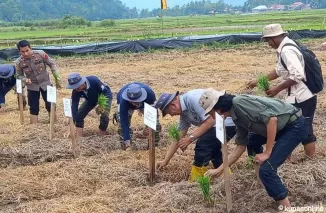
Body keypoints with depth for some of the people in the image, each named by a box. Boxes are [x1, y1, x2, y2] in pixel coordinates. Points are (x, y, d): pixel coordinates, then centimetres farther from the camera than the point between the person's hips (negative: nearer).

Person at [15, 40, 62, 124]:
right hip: (32, 86, 0)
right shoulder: (18, 62, -17)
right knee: (33, 108, 4)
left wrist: (57, 79, -8)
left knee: (50, 104, 7)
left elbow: (52, 64, -9)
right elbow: (19, 75, 0)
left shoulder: (40, 54, -22)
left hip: (45, 83, 0)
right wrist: (25, 79, -23)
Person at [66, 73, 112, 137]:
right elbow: (74, 105, -27)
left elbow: (105, 91, -27)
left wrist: (101, 105, -34)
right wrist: (74, 121, -34)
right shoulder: (76, 91, -28)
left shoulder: (94, 81, -41)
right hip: (91, 99, 4)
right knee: (79, 115, -7)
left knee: (104, 116, -23)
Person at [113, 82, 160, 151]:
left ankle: (154, 145, 9)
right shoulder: (123, 101, -44)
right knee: (122, 124, -23)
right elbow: (124, 122, -40)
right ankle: (125, 145, 0)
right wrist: (127, 142, -43)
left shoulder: (150, 94, -42)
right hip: (127, 104, -1)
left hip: (145, 103, 1)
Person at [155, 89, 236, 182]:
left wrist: (191, 138, -21)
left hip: (228, 121, -11)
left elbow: (210, 121, -25)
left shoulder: (192, 98, -22)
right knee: (211, 148, 24)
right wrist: (165, 161, 15)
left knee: (202, 145, -14)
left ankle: (194, 183, -2)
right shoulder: (184, 113, 9)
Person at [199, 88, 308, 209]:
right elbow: (241, 146, 15)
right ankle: (270, 178, 34)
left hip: (296, 125, -10)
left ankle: (287, 207, -6)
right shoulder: (237, 118, 10)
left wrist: (267, 153, -19)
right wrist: (219, 170, 17)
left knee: (266, 169, -15)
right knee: (251, 141, 26)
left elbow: (271, 118, -26)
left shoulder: (240, 102, -19)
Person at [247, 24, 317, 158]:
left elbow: (297, 75, -28)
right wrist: (259, 82, 18)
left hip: (301, 98, -10)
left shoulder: (287, 51, -20)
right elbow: (280, 71, 21)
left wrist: (277, 89, -18)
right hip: (301, 97, 10)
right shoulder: (286, 48, 11)